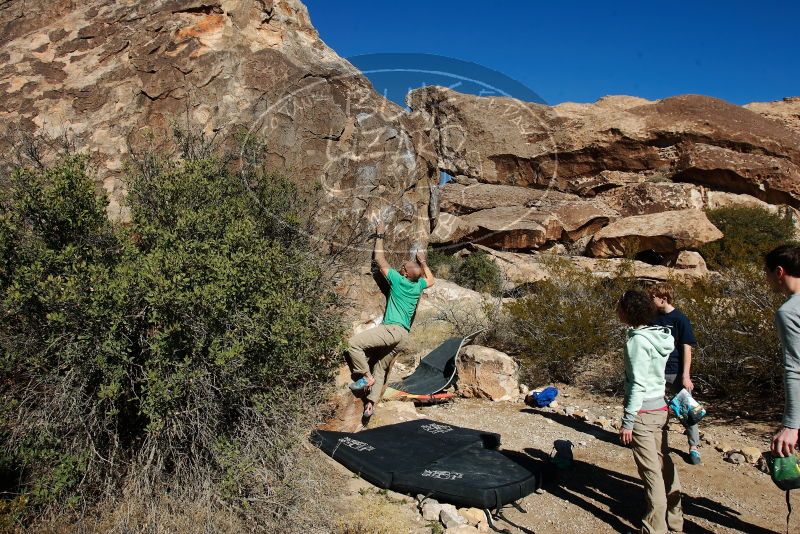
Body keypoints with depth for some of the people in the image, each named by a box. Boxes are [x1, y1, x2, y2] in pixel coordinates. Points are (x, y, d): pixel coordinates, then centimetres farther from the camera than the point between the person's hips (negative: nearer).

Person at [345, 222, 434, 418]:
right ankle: (371, 403, 5)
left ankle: (366, 377, -11)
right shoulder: (418, 286, 10)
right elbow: (430, 280, 35)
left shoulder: (398, 280, -7)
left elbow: (380, 260, 3)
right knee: (381, 369, 10)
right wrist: (423, 261, 41)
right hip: (402, 333, 8)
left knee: (353, 343, -13)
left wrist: (380, 235, 13)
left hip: (392, 329, -8)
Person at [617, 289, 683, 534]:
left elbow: (638, 384, -19)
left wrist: (627, 421, -15)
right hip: (659, 407, 9)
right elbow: (654, 376, 12)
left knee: (651, 471, -2)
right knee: (664, 464, 16)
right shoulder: (658, 335, 7)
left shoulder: (637, 340, -17)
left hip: (643, 411, -9)